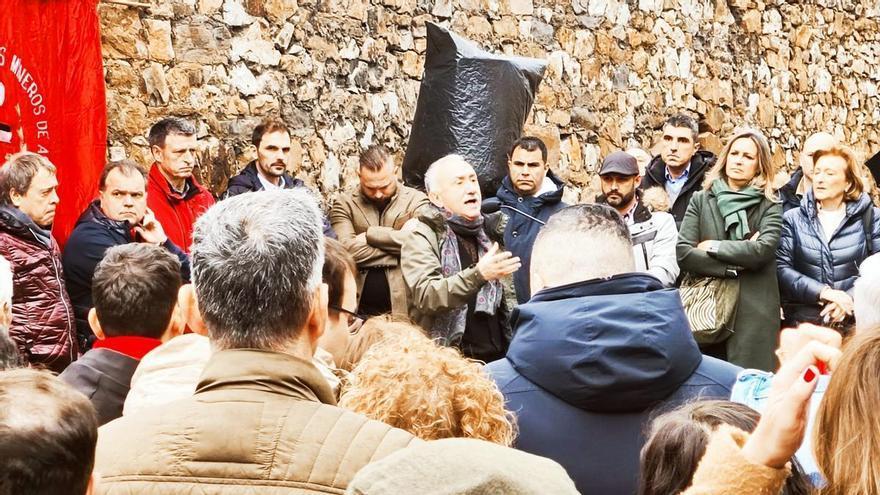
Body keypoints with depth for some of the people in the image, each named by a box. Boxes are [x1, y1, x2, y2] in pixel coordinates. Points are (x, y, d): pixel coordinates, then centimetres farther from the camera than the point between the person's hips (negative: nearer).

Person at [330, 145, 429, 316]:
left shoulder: (416, 201, 5)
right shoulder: (345, 204, 5)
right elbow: (347, 249, -10)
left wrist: (369, 234, -7)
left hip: (403, 307, -1)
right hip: (358, 310, 1)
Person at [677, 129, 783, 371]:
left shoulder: (769, 206, 6)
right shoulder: (701, 201, 9)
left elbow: (763, 250, -12)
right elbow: (683, 253, -3)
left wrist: (713, 247, -4)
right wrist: (735, 266, -8)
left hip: (754, 313, -1)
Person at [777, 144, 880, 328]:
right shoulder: (793, 219, 6)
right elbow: (781, 268, -3)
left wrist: (850, 298, -17)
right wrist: (823, 292, -16)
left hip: (857, 319, 0)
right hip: (803, 320, 0)